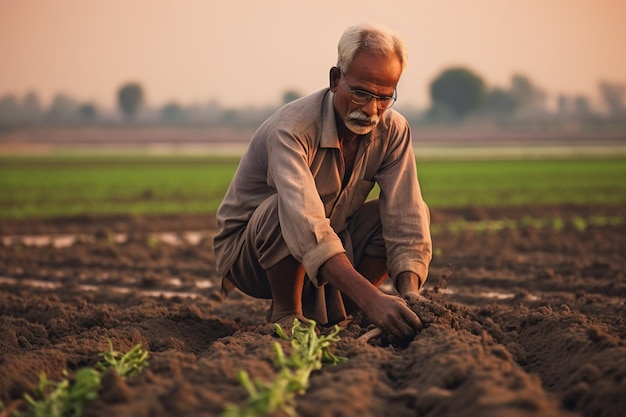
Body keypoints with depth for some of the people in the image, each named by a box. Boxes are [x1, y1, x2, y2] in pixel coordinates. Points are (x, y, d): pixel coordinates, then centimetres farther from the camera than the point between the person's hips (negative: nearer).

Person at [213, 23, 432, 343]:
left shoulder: (393, 131, -13)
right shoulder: (291, 129, -32)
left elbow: (406, 219, -19)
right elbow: (306, 225, -46)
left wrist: (409, 293, -38)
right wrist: (371, 298, -57)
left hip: (330, 248, 6)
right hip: (246, 254, -5)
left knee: (402, 212, -16)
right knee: (287, 208, -36)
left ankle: (331, 314, -2)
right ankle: (285, 317, -14)